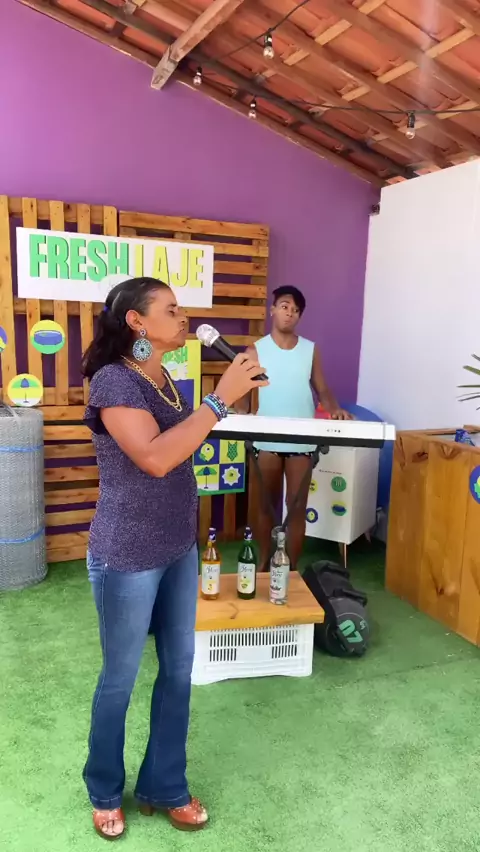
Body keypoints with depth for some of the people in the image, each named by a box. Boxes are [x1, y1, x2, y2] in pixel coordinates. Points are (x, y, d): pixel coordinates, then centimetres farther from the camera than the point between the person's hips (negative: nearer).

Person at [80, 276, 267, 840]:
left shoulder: (164, 380, 7)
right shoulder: (113, 380, -18)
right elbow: (155, 458, -30)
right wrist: (220, 397, -28)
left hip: (179, 550, 8)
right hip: (127, 558, -7)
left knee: (179, 670, 17)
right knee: (119, 678, 12)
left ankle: (164, 786, 39)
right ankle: (105, 792, 39)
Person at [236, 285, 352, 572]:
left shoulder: (311, 350, 6)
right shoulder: (256, 351, 2)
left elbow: (322, 390, 6)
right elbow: (243, 393, -1)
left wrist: (336, 409, -15)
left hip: (302, 441, 1)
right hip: (267, 440, 0)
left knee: (297, 507, 5)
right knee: (267, 505, 12)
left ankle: (292, 569, 18)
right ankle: (264, 564, 27)